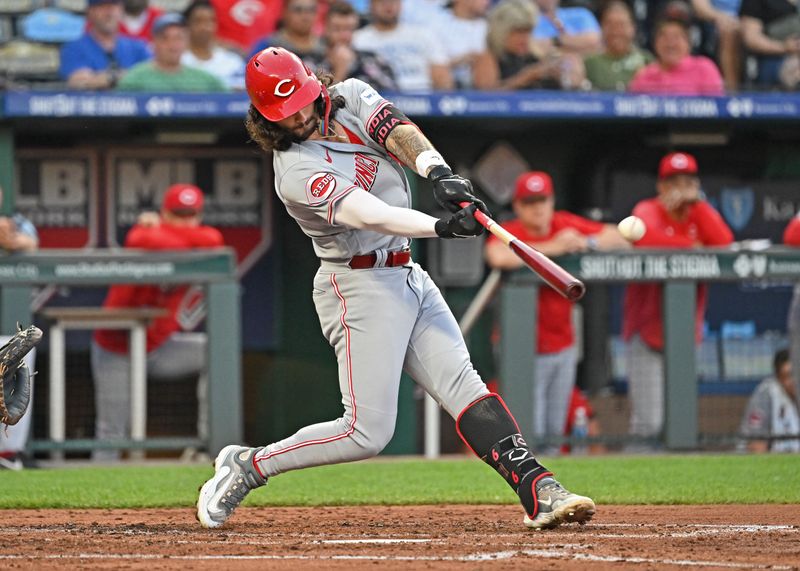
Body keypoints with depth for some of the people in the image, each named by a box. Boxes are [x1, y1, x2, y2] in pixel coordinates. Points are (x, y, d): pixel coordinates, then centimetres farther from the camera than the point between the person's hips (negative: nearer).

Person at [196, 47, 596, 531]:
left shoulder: (351, 96, 4)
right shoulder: (296, 171, -19)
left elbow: (398, 131, -13)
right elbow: (368, 215, -32)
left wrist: (438, 171, -33)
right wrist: (443, 227, -45)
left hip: (409, 277, 7)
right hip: (361, 287, -7)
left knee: (464, 388, -5)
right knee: (367, 432, -9)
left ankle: (540, 492, -14)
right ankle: (248, 465, 6)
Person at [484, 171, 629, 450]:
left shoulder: (566, 225, 2)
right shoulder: (508, 232, -11)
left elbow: (621, 239, 1)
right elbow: (497, 257, -36)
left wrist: (586, 243, -18)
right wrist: (552, 248, -31)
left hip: (563, 347, 5)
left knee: (555, 430, 11)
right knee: (530, 433, -12)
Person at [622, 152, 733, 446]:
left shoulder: (701, 213, 10)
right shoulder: (648, 210, -4)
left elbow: (724, 242, -10)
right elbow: (644, 236, -28)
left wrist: (697, 203, -9)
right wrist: (692, 245, -18)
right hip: (647, 331, -5)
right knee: (648, 422, -13)